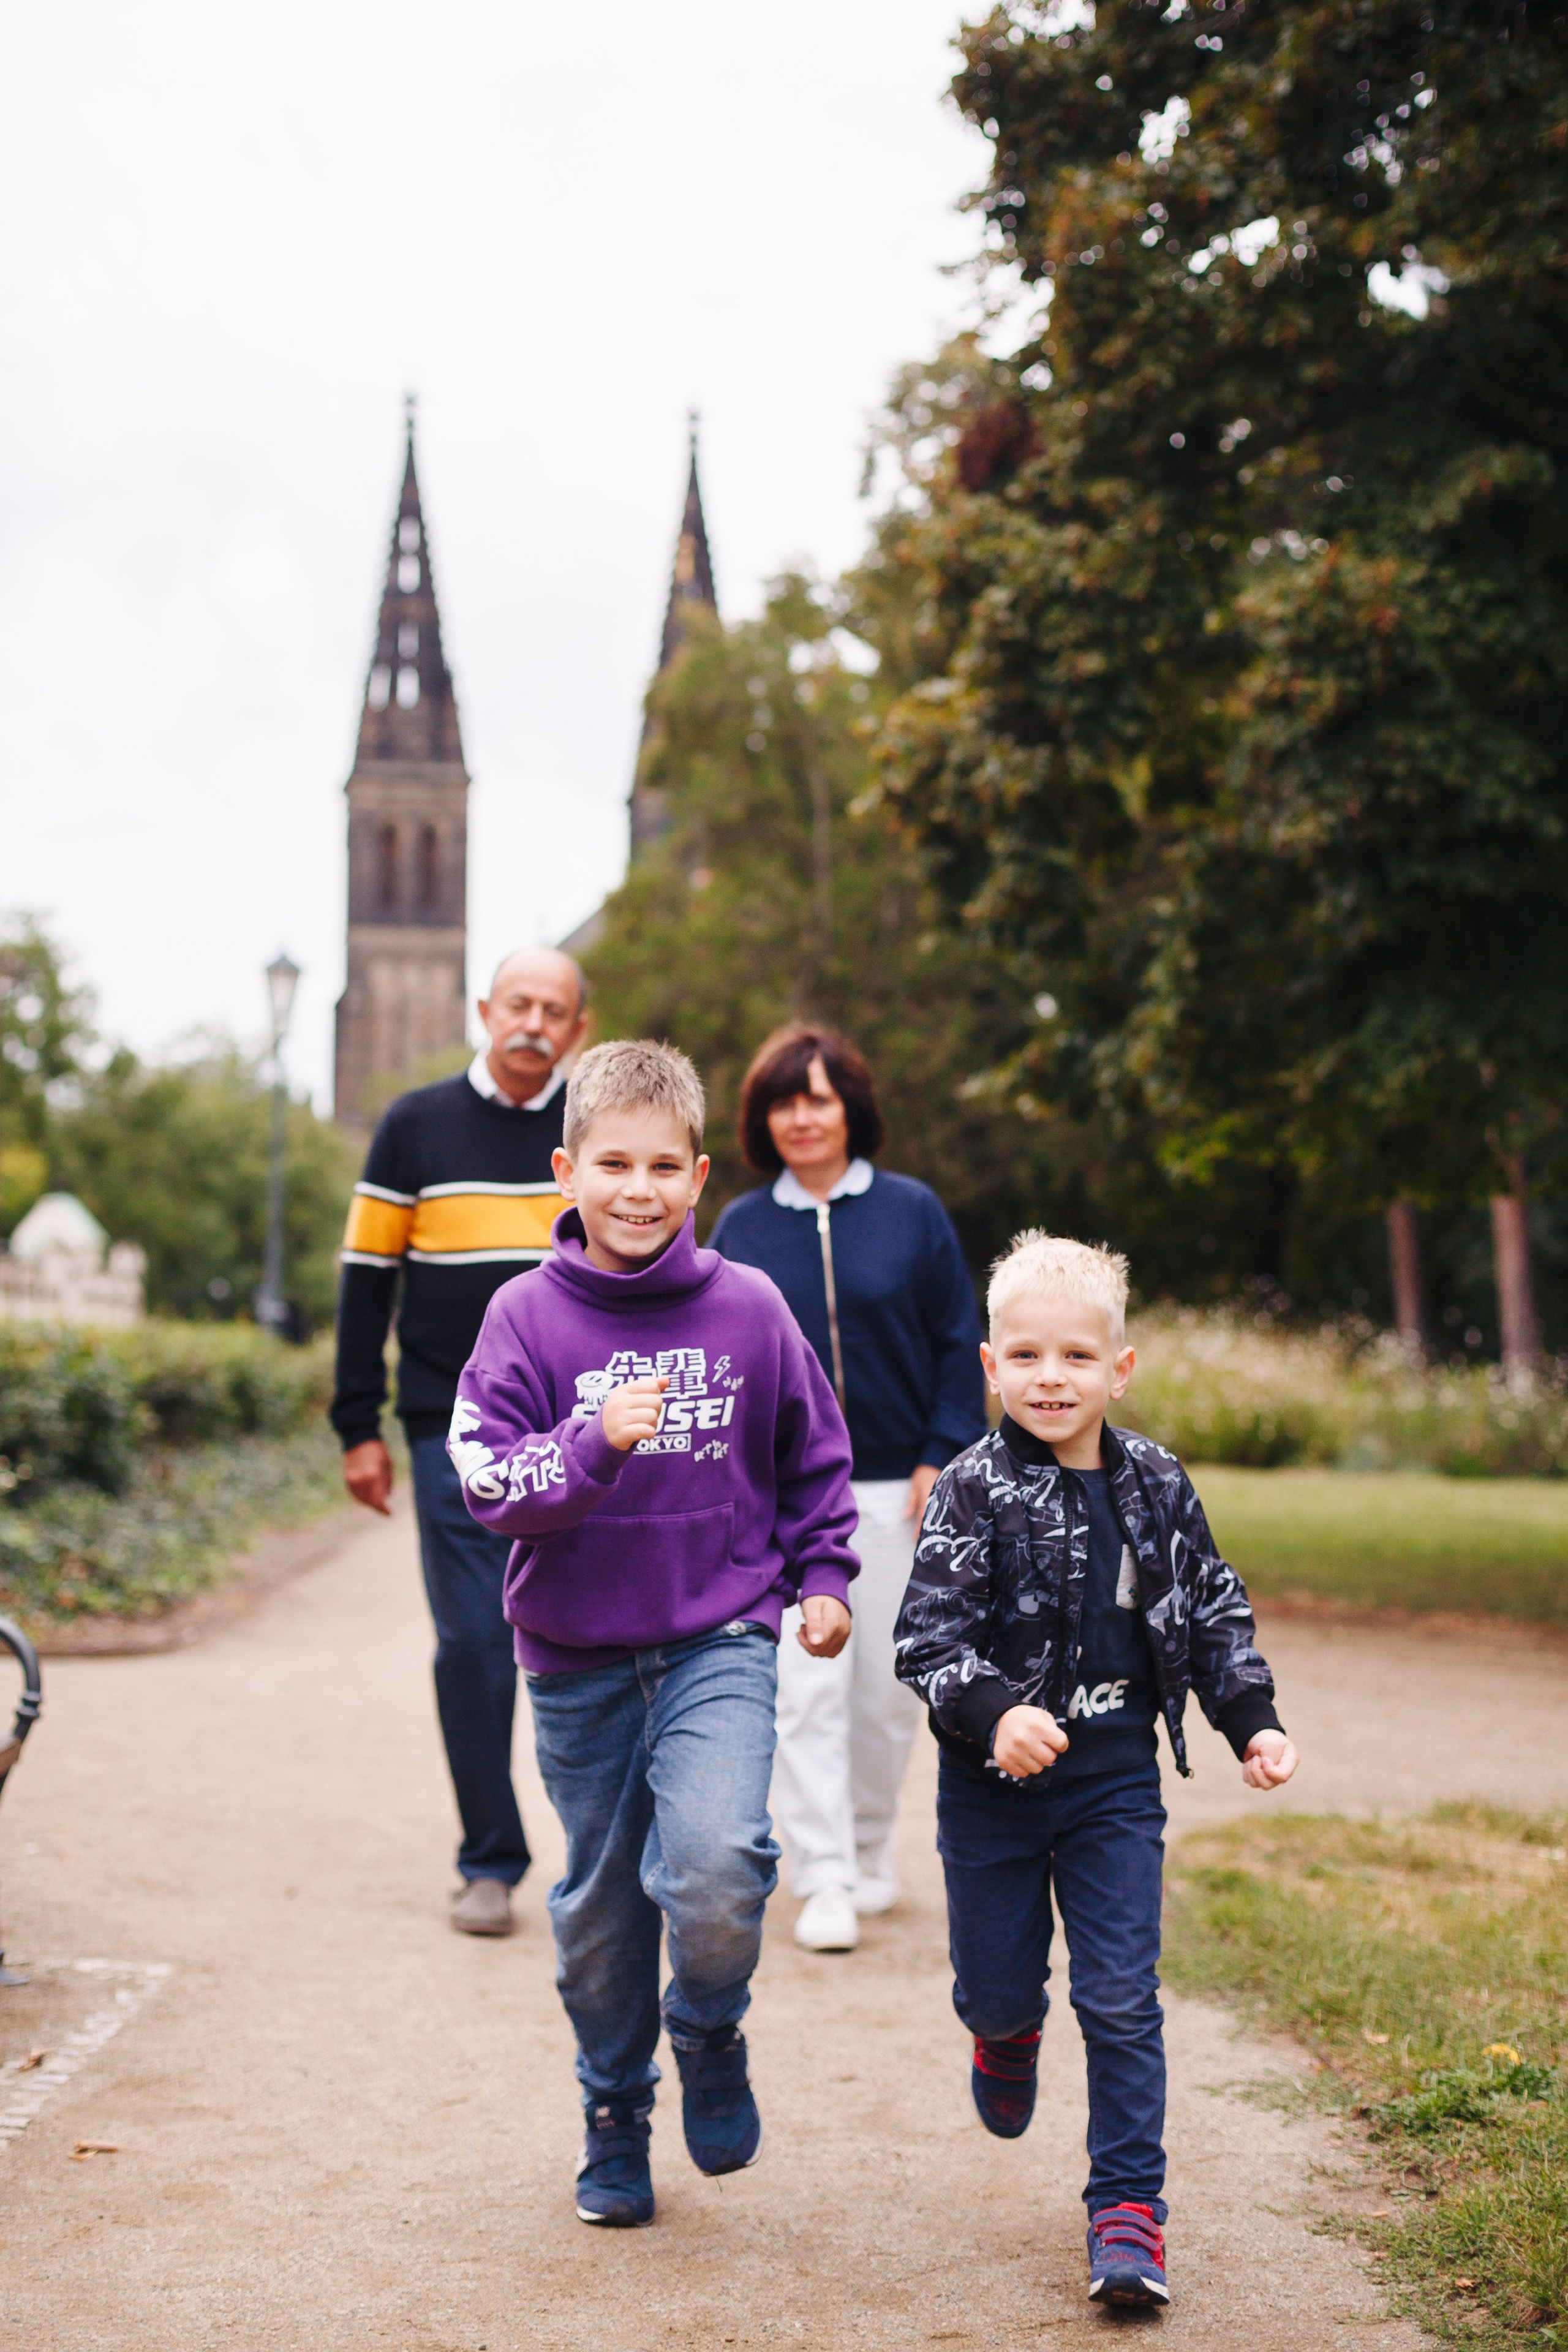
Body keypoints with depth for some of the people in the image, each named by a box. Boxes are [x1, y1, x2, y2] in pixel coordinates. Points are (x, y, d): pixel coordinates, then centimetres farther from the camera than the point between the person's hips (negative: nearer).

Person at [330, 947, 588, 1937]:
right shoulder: (417, 1127, 5)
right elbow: (368, 1280, 7)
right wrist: (361, 1429, 3)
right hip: (456, 1437, 0)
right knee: (473, 1647, 0)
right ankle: (490, 1864, 11)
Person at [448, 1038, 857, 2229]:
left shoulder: (748, 1306, -2)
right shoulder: (528, 1315, -5)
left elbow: (816, 1456, 13)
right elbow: (490, 1481, -12)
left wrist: (824, 1577, 8)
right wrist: (596, 1442, -26)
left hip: (719, 1641, -1)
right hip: (577, 1657, 1)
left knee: (716, 1870, -22)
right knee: (600, 1906, 11)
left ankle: (712, 2031, 10)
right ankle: (615, 2116, 34)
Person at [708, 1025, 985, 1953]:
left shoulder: (913, 1213, 1)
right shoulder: (740, 1229, 4)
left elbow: (959, 1345, 2)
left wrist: (943, 1456, -5)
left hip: (895, 1485, 0)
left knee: (890, 1686, 8)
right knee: (806, 1685, -6)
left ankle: (872, 1849, 28)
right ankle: (824, 1882, -2)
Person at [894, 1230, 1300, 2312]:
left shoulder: (1157, 1486, 0)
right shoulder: (973, 1493, -11)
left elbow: (1214, 1612, 11)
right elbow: (930, 1633, -15)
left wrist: (1254, 1723, 1)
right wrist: (994, 1713, -32)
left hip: (1114, 1777, 2)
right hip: (994, 1779, -1)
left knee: (1122, 1999, -2)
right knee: (996, 1987, 11)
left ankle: (1129, 2205, 9)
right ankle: (1010, 2033, 49)